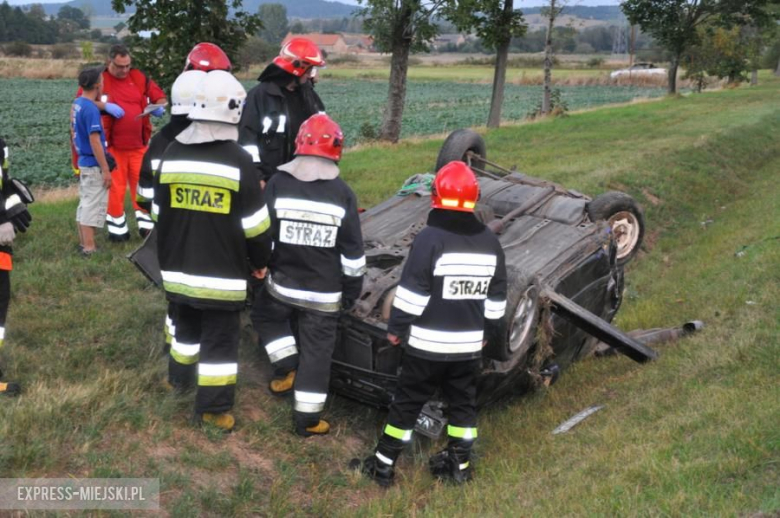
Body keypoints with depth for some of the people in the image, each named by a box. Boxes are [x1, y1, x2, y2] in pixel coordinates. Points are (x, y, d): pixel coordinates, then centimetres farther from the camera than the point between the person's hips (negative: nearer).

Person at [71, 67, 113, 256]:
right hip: (94, 165, -9)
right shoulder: (91, 109, -20)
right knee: (93, 206, -3)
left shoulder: (76, 104, 7)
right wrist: (106, 170, -18)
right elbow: (95, 141, -22)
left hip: (83, 162, 9)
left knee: (84, 204, 16)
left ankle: (83, 243, 25)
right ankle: (89, 248, 1)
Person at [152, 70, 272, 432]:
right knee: (220, 338, 5)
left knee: (187, 325, 26)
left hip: (178, 268, 6)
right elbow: (254, 224, -11)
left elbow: (159, 213, 9)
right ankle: (213, 407, 13)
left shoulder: (171, 155, 0)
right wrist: (260, 260, 5)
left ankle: (180, 376, 45)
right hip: (223, 273, -5)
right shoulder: (238, 161, -15)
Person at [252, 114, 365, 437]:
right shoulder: (342, 194, -6)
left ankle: (287, 369, 24)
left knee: (264, 316, 31)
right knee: (316, 352, 8)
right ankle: (307, 420, 15)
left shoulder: (277, 184, -7)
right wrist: (352, 291, 8)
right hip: (324, 293, 0)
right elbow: (352, 252, -3)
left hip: (282, 284, 1)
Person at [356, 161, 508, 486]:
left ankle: (383, 465, 15)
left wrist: (396, 327, -5)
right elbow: (496, 296, 9)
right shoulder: (490, 242, 3)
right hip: (469, 344, 5)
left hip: (428, 342, -5)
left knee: (407, 402, 6)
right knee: (463, 402, 18)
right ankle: (459, 465, 28)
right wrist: (490, 331, 21)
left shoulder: (430, 238, -15)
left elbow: (413, 291, -16)